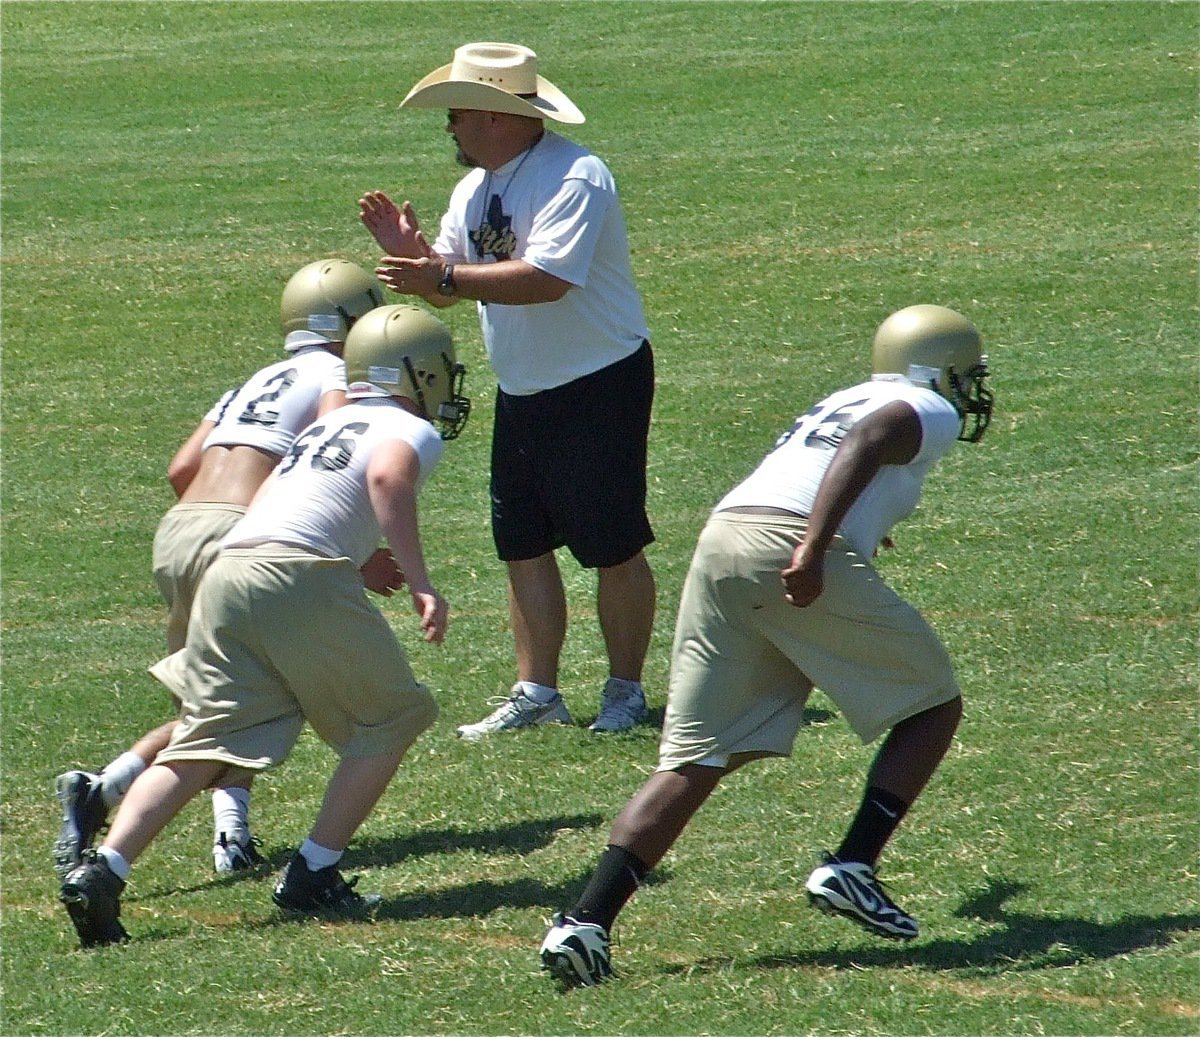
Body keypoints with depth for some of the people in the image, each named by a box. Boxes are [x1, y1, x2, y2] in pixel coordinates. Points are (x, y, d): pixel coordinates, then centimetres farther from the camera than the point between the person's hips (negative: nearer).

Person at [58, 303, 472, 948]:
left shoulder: (324, 427, 32)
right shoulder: (411, 431, 11)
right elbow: (388, 477, -12)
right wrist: (419, 582, -17)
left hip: (226, 569, 6)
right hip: (302, 577, -6)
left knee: (202, 742, 6)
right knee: (392, 720, 11)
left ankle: (101, 870, -11)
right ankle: (313, 876, 6)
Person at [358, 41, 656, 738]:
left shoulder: (574, 179, -21)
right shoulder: (477, 188, 6)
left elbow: (547, 279, -32)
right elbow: (446, 283, 8)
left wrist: (444, 276, -34)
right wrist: (411, 251, -12)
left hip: (600, 385, -8)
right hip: (523, 390, 8)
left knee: (613, 546, 0)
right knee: (524, 544, 7)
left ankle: (626, 694, 11)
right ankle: (537, 694, 12)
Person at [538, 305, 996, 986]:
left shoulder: (841, 403, 35)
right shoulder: (930, 412, 12)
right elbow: (867, 444, -10)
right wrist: (814, 548, -23)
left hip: (720, 545, 7)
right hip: (798, 551, -7)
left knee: (693, 761, 5)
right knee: (933, 707, 13)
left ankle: (586, 922, -7)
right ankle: (852, 867, 2)